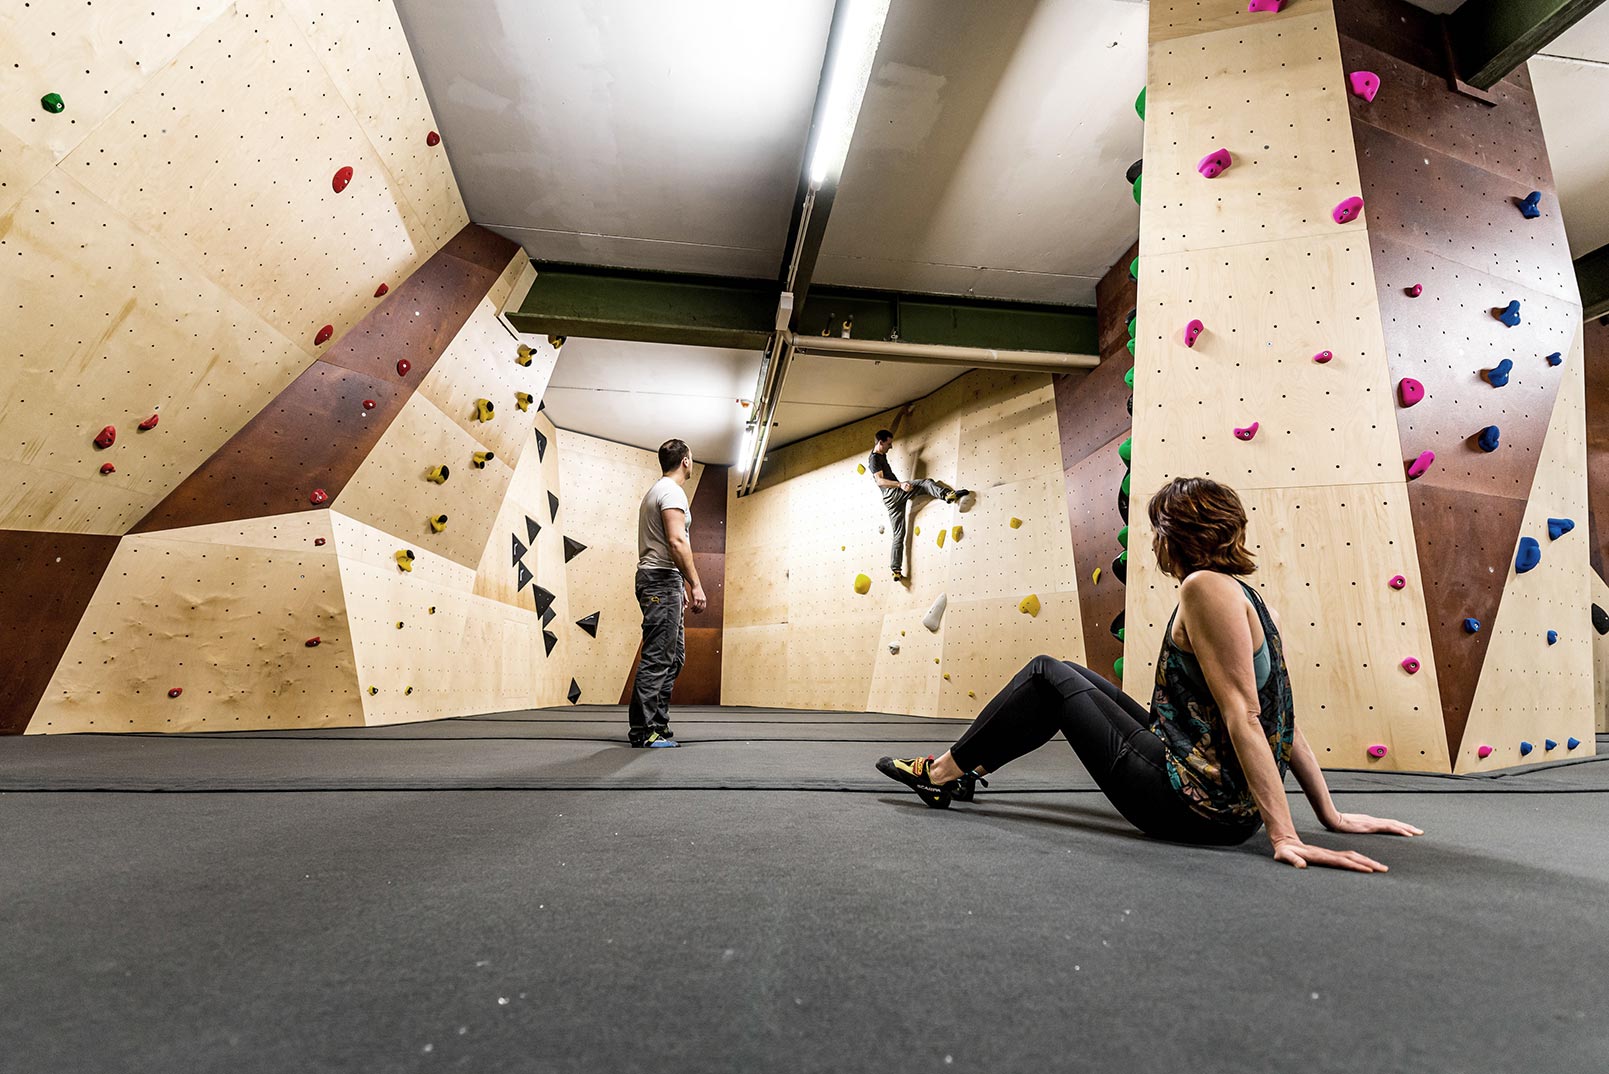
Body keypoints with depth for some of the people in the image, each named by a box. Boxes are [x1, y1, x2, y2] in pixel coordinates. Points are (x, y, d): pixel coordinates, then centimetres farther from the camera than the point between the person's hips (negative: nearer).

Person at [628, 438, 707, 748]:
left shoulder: (657, 491, 23)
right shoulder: (672, 492, -10)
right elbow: (677, 542, -22)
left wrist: (684, 583, 28)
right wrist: (696, 585, -22)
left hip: (660, 582, 11)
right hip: (662, 581, -11)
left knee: (674, 654, 13)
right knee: (658, 657, -9)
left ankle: (658, 725, 17)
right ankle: (644, 731, -4)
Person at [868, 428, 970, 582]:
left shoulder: (881, 455, 24)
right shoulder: (873, 459, -4)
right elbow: (880, 481, -19)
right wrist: (900, 484, -30)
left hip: (891, 500, 9)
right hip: (892, 493, -9)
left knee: (898, 535, 6)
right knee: (926, 483, -16)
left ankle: (896, 570, 4)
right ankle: (947, 494, -41)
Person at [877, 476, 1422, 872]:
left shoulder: (1206, 587, -19)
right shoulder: (1253, 600, 9)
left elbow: (1243, 714, -24)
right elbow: (1285, 721, 10)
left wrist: (1285, 836, -24)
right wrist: (1331, 816, 13)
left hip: (1191, 806, -9)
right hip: (1229, 805, 9)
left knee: (1049, 676, 4)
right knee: (1074, 676, 18)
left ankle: (943, 773, 15)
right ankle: (966, 769, 30)